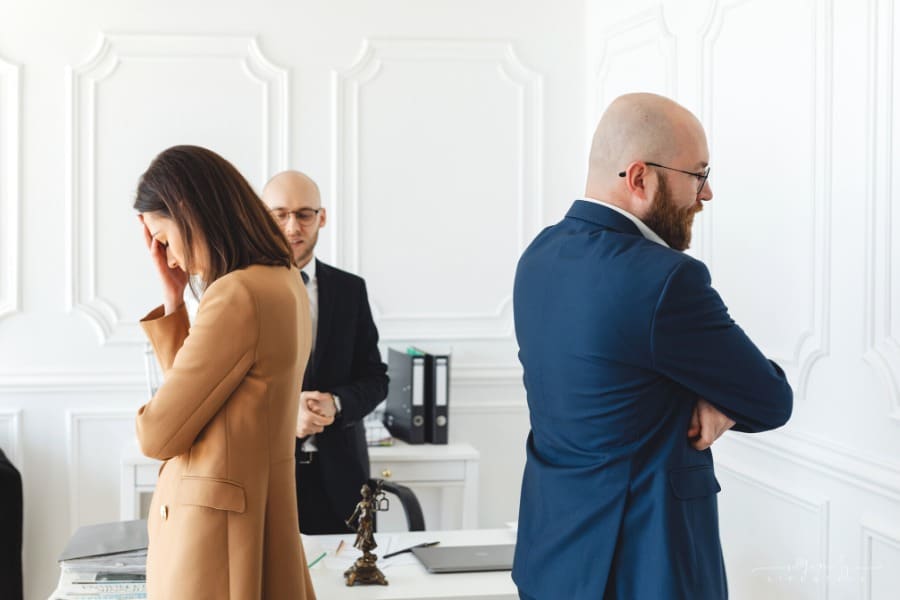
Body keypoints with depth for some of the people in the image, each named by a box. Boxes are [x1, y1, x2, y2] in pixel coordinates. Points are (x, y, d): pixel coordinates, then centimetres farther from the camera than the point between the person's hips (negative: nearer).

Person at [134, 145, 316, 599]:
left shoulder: (237, 295, -22)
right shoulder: (284, 282, 7)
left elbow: (157, 434, -17)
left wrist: (150, 415, 5)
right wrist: (173, 302, 7)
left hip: (215, 533, -9)